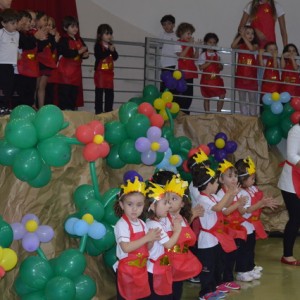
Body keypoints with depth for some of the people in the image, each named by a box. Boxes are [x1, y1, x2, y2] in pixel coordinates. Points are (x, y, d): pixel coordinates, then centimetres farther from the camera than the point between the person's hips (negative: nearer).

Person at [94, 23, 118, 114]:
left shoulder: (111, 45, 12)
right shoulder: (98, 45, -7)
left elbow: (115, 57, 4)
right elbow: (99, 56, -24)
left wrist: (113, 51, -14)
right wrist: (109, 50, -27)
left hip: (109, 72, 6)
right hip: (100, 72, -6)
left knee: (110, 93, 7)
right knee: (99, 92, -3)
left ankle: (108, 110, 15)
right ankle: (98, 110, 0)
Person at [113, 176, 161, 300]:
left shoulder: (142, 224, 6)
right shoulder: (122, 225, -17)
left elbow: (147, 247, 9)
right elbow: (126, 248, -27)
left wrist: (152, 239, -13)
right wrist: (146, 238, -24)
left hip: (141, 268, 7)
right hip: (127, 270, -7)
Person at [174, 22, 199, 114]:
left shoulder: (190, 44, 16)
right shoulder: (178, 44, -4)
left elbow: (195, 57, 11)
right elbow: (181, 56, -19)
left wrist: (197, 48, -2)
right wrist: (189, 46, -20)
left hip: (190, 73, 7)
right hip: (182, 72, -7)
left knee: (189, 95, 7)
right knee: (181, 94, -8)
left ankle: (185, 112, 13)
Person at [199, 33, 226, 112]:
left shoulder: (217, 55, 9)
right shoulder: (203, 55, -4)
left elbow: (221, 68, 10)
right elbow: (201, 67, -13)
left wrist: (219, 63, -10)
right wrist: (210, 62, -20)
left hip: (216, 79, 4)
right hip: (206, 79, -4)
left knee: (222, 95, -4)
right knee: (206, 98, 3)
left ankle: (218, 112, 6)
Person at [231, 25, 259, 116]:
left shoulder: (255, 45, -2)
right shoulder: (240, 46, 3)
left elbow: (251, 48, -24)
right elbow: (233, 46, -17)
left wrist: (244, 37, -20)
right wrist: (240, 36, -20)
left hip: (251, 76, -2)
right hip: (241, 75, 2)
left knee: (253, 99, 5)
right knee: (242, 99, 9)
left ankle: (253, 116, 12)